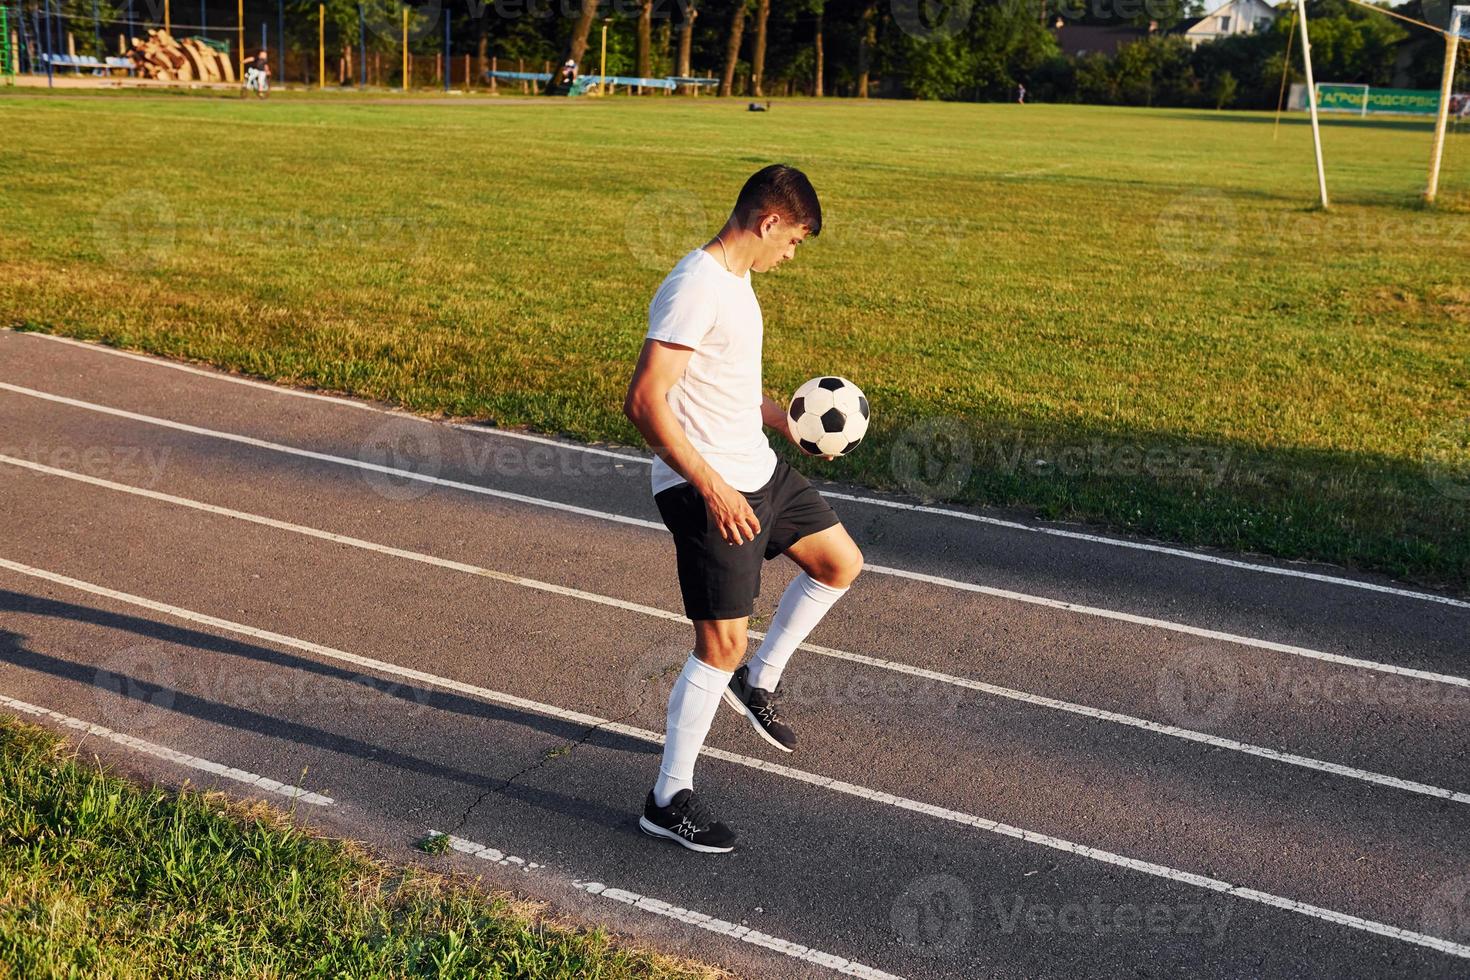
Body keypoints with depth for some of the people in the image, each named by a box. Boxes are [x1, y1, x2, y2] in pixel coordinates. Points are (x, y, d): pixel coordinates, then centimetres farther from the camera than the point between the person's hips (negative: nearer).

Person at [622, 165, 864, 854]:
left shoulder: (733, 280, 11)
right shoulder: (695, 289, -20)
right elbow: (645, 401, -27)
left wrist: (784, 421, 20)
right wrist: (712, 487, -29)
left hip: (758, 469, 10)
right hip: (706, 490, -10)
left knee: (842, 562, 18)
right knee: (722, 641, -7)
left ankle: (757, 683, 32)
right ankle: (669, 801, 8)